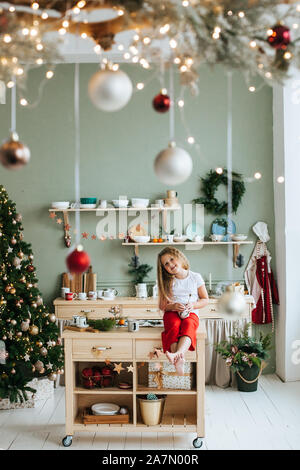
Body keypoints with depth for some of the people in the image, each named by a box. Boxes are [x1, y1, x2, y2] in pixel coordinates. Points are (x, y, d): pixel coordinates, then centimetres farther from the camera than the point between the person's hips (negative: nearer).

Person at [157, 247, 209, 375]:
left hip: (191, 313, -1)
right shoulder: (167, 282, 11)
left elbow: (205, 299, 13)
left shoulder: (196, 277, 9)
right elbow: (162, 305, 11)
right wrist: (173, 306, -12)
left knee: (188, 324, -37)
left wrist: (193, 305, -8)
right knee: (175, 326, -35)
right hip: (172, 313, 1)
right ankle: (179, 361, -56)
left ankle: (177, 354, -63)